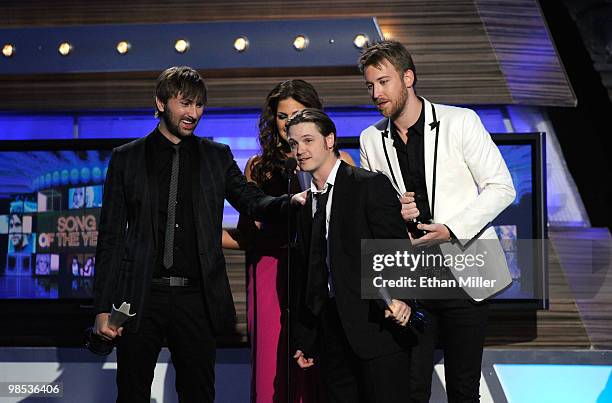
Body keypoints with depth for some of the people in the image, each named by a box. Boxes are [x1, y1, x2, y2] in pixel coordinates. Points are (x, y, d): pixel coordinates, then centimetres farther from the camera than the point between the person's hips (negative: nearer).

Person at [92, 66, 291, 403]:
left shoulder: (217, 156, 11)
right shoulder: (127, 158, 6)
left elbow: (253, 202, 4)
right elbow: (111, 236, 4)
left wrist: (292, 202, -18)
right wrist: (103, 307, -3)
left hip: (196, 298, 1)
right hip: (141, 297, -1)